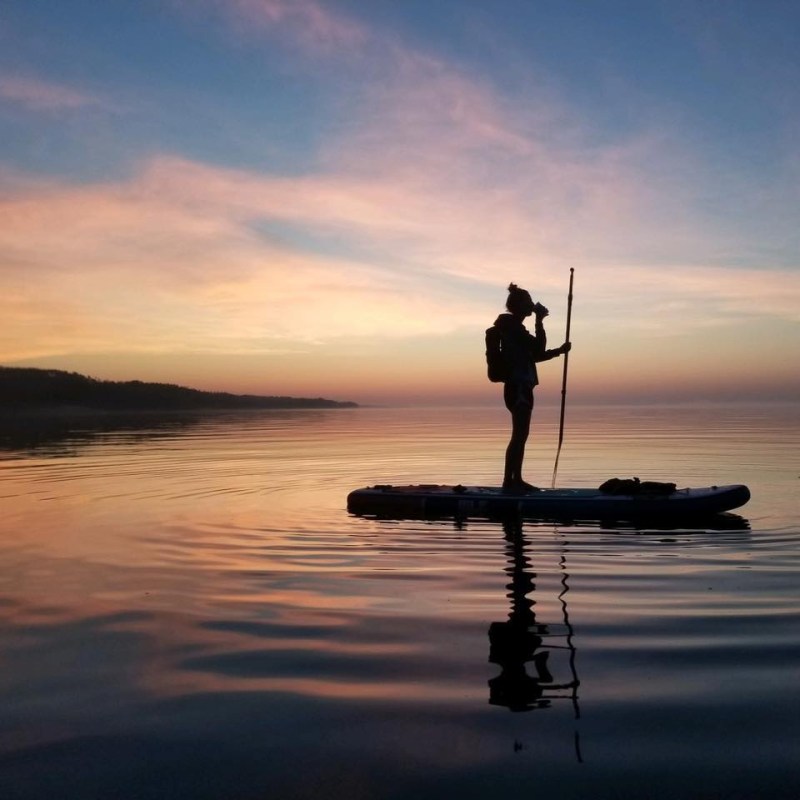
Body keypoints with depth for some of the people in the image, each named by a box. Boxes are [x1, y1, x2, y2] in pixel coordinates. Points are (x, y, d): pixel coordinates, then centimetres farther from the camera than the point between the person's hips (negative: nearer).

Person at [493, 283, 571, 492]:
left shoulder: (514, 328, 20)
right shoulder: (513, 327, -10)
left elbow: (535, 356, 25)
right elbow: (539, 348, -13)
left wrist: (560, 351, 22)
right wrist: (539, 321, -7)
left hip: (519, 388, 10)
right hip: (518, 388, -10)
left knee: (520, 435, 10)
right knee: (519, 435, -11)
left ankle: (515, 480, 13)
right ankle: (509, 480, -11)